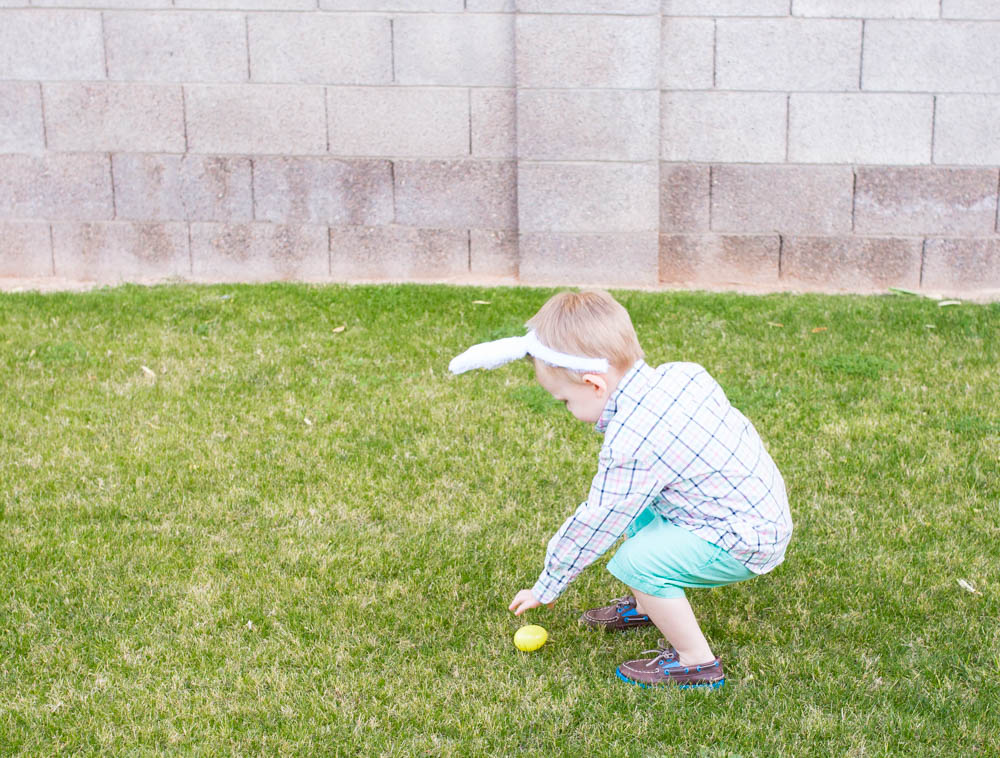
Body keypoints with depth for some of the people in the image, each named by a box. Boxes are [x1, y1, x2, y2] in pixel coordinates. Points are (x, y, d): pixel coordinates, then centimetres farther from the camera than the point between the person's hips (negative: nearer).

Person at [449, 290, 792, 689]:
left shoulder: (630, 446, -27)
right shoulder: (679, 373, -6)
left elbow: (594, 525, -15)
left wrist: (546, 588, -2)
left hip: (744, 544, -10)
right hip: (763, 506, 10)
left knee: (636, 560, -18)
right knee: (635, 511, 18)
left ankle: (697, 662, -2)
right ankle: (646, 606, 33)